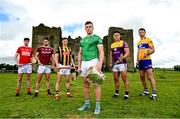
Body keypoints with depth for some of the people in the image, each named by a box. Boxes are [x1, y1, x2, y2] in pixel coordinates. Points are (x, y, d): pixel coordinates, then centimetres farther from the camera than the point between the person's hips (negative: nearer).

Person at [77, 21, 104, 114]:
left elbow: (101, 52, -8)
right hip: (84, 63, 6)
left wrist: (100, 64, -23)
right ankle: (87, 104, 20)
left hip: (93, 62, -6)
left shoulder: (97, 38, 2)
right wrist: (79, 66, 10)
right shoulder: (82, 40, 20)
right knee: (85, 84, 8)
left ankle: (97, 106, 4)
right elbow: (80, 54, 18)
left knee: (96, 84, -6)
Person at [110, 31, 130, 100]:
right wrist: (110, 63, 12)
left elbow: (128, 53, -8)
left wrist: (123, 57, -26)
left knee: (124, 79, -4)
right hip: (115, 64, 5)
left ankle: (126, 94, 5)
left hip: (122, 63, -5)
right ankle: (116, 93, 20)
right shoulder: (112, 45, 16)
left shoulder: (123, 43, 1)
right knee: (116, 79, 9)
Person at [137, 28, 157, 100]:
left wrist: (147, 53, -25)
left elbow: (153, 50, -7)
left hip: (147, 60, -7)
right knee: (142, 77, 9)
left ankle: (154, 93, -8)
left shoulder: (148, 40, -1)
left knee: (150, 76, -11)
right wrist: (137, 60, 12)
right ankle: (146, 91, 22)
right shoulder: (138, 42, 20)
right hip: (140, 61, 7)